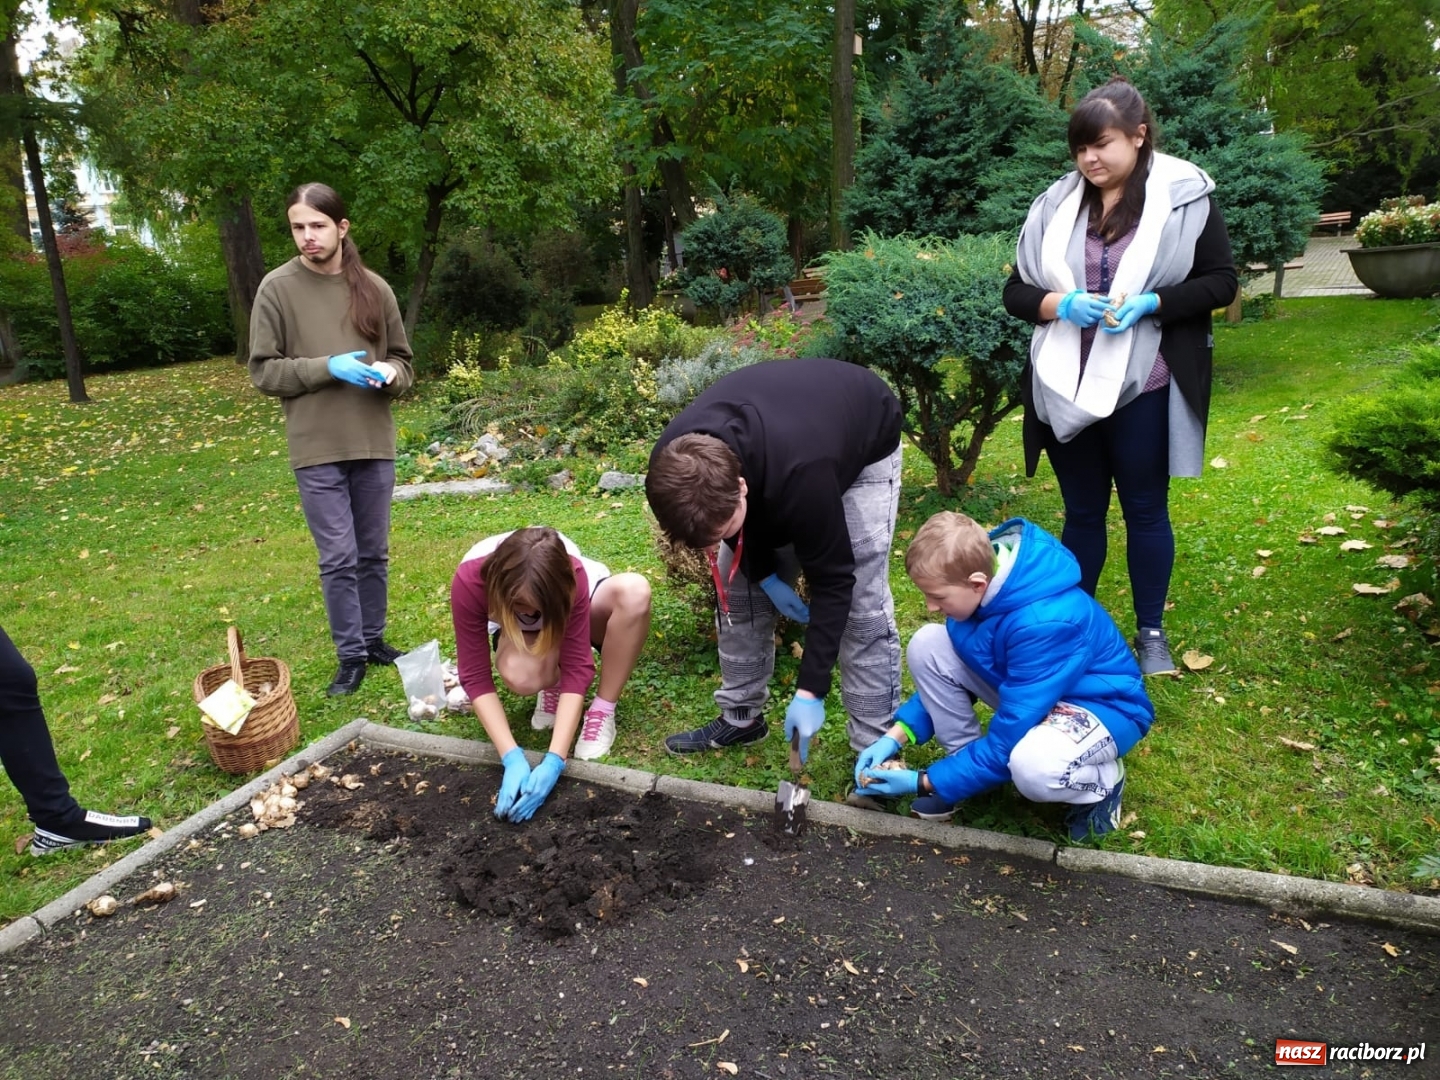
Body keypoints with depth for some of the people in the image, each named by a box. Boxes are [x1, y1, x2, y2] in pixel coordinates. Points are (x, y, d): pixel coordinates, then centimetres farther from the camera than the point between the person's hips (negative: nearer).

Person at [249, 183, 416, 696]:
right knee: (338, 558, 1)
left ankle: (373, 639, 28)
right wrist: (327, 367, -15)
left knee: (374, 553, 13)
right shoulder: (278, 288, -3)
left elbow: (402, 360, 13)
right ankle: (351, 655, 14)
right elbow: (263, 371, -2)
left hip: (374, 442, 3)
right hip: (316, 448, -3)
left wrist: (389, 374, -10)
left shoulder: (374, 287, 5)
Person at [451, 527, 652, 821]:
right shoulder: (470, 580, -36)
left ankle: (602, 711, -18)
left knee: (634, 591, -35)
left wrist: (554, 761, -43)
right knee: (519, 676, -39)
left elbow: (577, 665, -35)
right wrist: (512, 758, -41)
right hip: (521, 631, 0)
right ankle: (553, 685, 0)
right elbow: (475, 675, -31)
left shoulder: (571, 575, -37)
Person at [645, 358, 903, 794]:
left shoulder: (802, 477, -46)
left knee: (861, 603, -14)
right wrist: (764, 572, -12)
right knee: (738, 586, 1)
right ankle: (741, 717, 18)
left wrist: (810, 692, -29)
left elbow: (832, 582, -32)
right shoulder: (676, 463, -31)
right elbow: (732, 519, -6)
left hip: (864, 446, -5)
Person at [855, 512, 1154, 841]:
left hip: (1103, 706, -7)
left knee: (1033, 767, -40)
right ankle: (966, 762, 4)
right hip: (1029, 686, 7)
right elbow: (946, 672, 2)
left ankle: (1103, 782, -4)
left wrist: (925, 782, -21)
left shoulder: (1046, 623, -37)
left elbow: (1007, 742, -30)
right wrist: (897, 735, -7)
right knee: (926, 645, -12)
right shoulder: (984, 572, -14)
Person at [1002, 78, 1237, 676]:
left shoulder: (1184, 196, -2)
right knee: (1081, 513, 13)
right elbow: (1015, 290, 6)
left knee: (1145, 511, 10)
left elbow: (1221, 281, -1)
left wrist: (1150, 303, -17)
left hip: (1141, 388, -2)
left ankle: (1151, 631, 27)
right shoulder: (1055, 204, 5)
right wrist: (1060, 303, -14)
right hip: (1065, 389, 2)